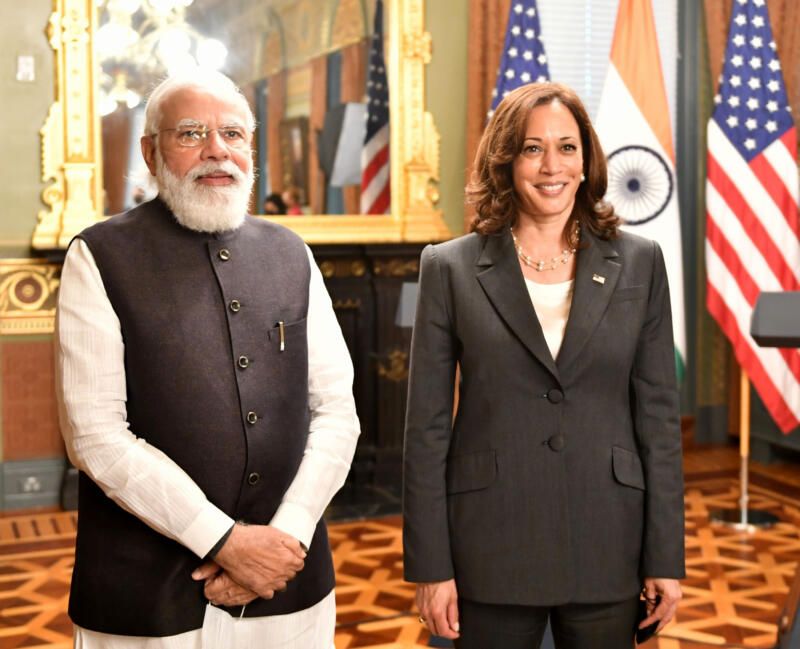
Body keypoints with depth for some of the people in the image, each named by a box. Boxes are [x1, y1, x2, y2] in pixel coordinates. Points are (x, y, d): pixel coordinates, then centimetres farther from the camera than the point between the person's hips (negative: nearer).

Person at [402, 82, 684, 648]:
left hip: (608, 552, 1)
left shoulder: (638, 263, 3)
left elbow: (658, 413, 3)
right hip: (492, 553, -1)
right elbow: (427, 426, -2)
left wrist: (666, 557, 0)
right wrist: (430, 565, -4)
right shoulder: (451, 268, -1)